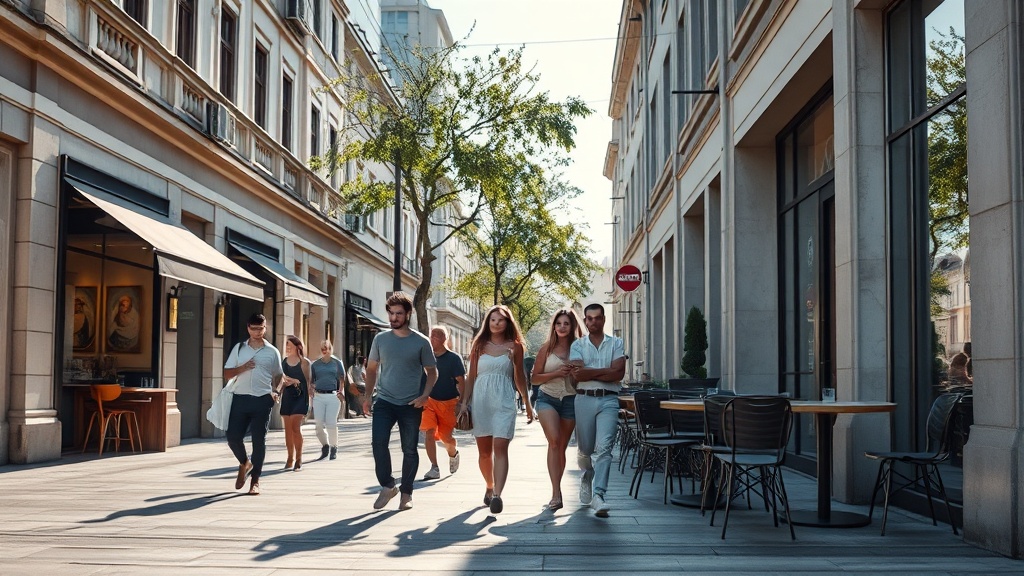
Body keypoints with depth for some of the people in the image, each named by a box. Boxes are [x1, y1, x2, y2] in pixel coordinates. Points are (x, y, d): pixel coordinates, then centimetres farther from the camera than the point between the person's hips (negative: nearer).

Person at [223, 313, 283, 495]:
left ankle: (255, 480, 8)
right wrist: (242, 368, -9)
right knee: (232, 436, -3)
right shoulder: (239, 348, 10)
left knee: (259, 440, -1)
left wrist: (275, 391, 0)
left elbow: (278, 375, 18)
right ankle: (244, 463, 27)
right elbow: (227, 374, 10)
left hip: (262, 400, -1)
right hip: (241, 398, 1)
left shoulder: (272, 352, 7)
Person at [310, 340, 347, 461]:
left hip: (333, 396, -2)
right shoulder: (315, 364, 13)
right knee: (319, 424, -1)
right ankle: (325, 445, 19)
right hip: (318, 396, 2)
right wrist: (311, 394, 0)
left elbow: (342, 380, 6)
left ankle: (333, 447, 9)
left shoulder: (337, 363, 8)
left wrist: (341, 394, -5)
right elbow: (311, 382, 14)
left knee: (331, 423, -5)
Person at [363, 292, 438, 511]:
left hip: (411, 405, -1)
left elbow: (432, 372, 4)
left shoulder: (421, 342, -2)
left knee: (410, 449, 6)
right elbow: (372, 368, 13)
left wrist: (425, 396, -11)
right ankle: (387, 486, 4)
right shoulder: (380, 339, 4)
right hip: (384, 401, 1)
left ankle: (406, 493, 19)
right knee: (378, 443, -14)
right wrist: (368, 395, 2)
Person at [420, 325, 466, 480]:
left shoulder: (453, 358, -6)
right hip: (429, 401, 3)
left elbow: (461, 382, -8)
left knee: (446, 437, 2)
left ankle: (453, 454, 37)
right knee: (429, 433, -13)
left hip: (448, 402, -3)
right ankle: (434, 468, -7)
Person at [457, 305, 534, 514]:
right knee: (484, 451, 7)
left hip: (504, 401, -2)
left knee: (500, 447, -14)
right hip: (480, 400, 2)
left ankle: (497, 495, -20)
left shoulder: (514, 346, 6)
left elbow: (519, 377, 13)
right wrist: (464, 401, 5)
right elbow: (471, 376, 12)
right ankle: (489, 487, 27)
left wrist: (527, 404, 16)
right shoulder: (479, 345, 10)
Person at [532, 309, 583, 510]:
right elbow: (535, 378, 3)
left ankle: (556, 492, 26)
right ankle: (556, 493, -26)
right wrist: (557, 373, -12)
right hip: (548, 398, -2)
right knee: (554, 440, -22)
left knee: (562, 446, 9)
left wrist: (573, 372, -11)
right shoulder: (547, 348, 2)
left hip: (570, 400, 2)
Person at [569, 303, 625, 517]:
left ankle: (598, 495, -19)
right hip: (584, 399, 1)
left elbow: (619, 373, -6)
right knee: (585, 448, 10)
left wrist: (590, 372, -8)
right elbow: (578, 374, -7)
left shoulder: (616, 344, 9)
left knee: (603, 448, -14)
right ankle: (587, 477, 40)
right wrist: (605, 372, -7)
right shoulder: (577, 345, 9)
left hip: (608, 400, -1)